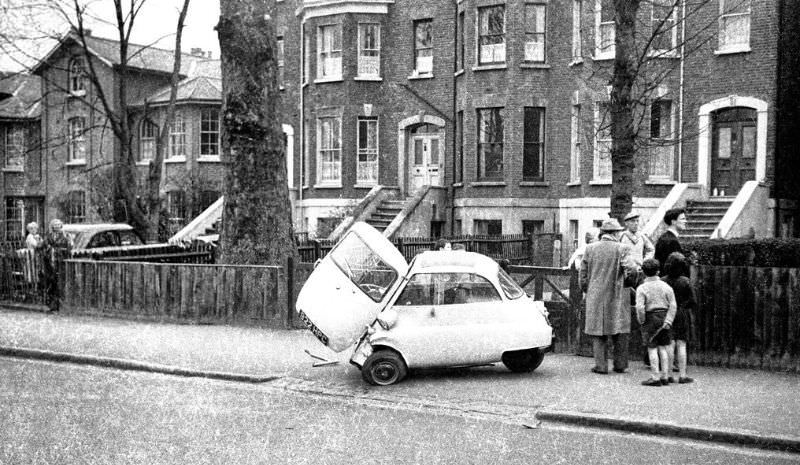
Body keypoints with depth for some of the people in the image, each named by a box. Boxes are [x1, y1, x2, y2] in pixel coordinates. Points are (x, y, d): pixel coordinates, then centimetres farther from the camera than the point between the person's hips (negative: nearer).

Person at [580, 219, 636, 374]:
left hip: (595, 297, 2)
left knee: (597, 330, 8)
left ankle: (600, 365, 6)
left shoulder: (590, 248, 3)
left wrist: (587, 290, 17)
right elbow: (630, 269, -17)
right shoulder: (622, 249, -6)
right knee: (620, 330, 10)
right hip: (617, 297, -2)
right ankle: (620, 364, 15)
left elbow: (583, 274, 6)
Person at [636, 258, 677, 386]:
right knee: (663, 348, 11)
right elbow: (673, 305, -3)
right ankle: (664, 377, 14)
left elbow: (640, 307, -17)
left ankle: (655, 378, 2)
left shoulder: (642, 288, -9)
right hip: (664, 317, 4)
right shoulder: (666, 286, 2)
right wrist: (668, 321, -5)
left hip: (650, 318, -4)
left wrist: (642, 321, -3)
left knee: (652, 348, 2)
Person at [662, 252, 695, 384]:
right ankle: (682, 375, 4)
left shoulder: (662, 281, -3)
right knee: (681, 344, 1)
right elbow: (692, 301, -4)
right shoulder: (686, 282, -8)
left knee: (670, 344, 4)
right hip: (683, 315, -2)